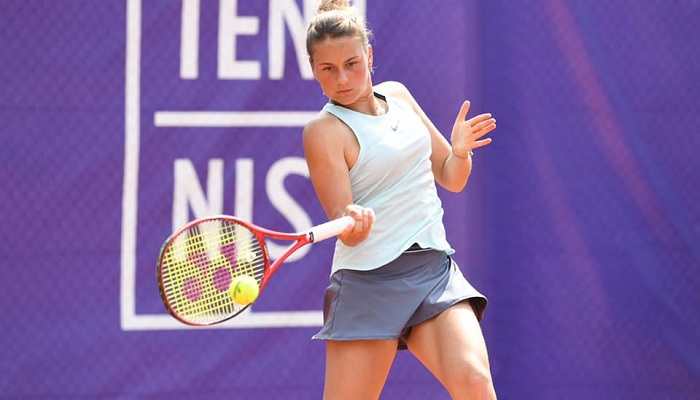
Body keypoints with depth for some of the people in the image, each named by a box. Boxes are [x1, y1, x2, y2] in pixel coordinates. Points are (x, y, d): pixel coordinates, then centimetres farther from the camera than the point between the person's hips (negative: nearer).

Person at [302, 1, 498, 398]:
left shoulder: (398, 95, 11)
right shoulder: (324, 131, -7)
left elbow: (451, 179, 18)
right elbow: (344, 229, -11)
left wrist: (460, 150, -4)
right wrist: (355, 224, -34)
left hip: (435, 270, 4)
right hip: (370, 280, -4)